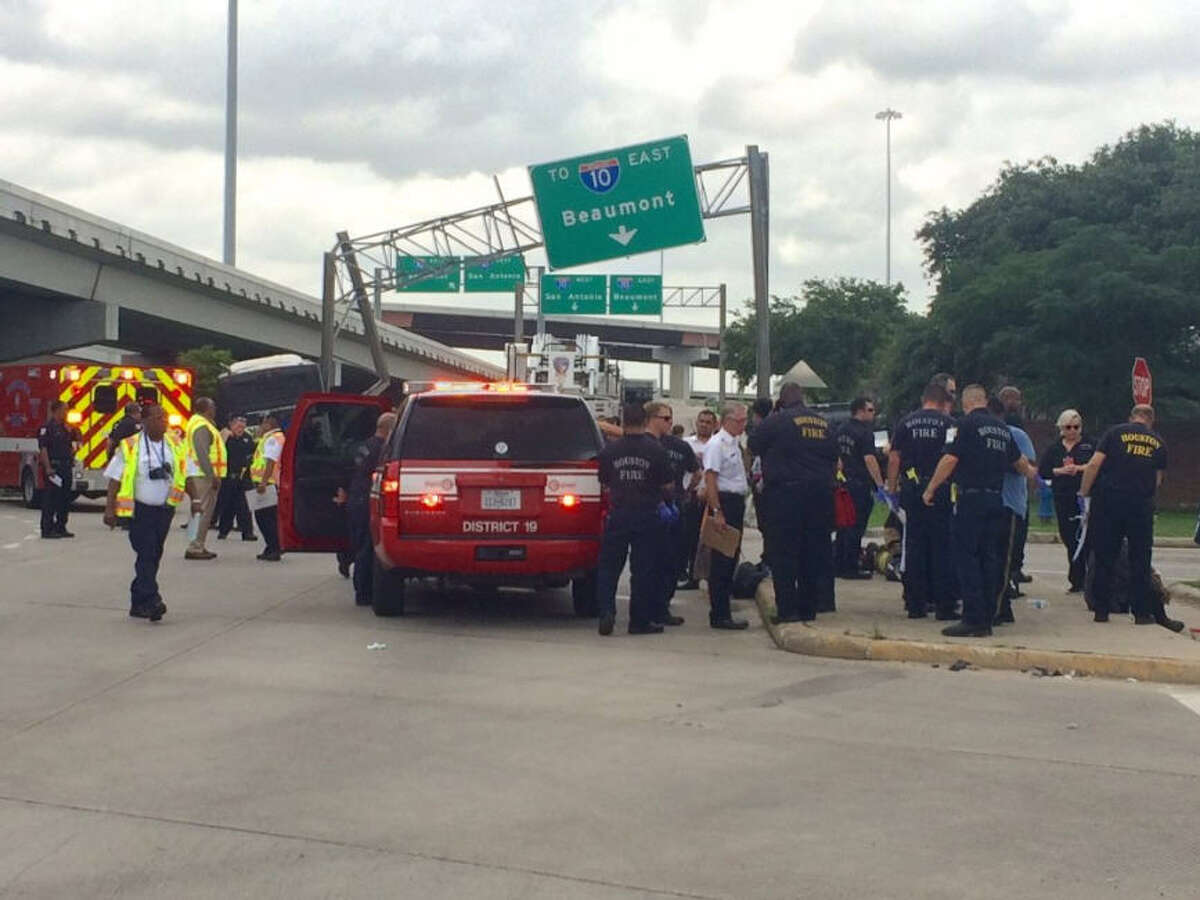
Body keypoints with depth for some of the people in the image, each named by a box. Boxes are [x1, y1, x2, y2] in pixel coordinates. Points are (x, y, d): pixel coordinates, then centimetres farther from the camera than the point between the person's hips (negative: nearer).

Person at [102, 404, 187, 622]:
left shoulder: (176, 446, 8)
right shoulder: (130, 447, -5)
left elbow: (187, 475, 13)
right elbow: (115, 479, -5)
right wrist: (110, 508, -11)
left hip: (164, 509, 5)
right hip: (140, 510, -5)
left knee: (153, 557, 9)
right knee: (146, 555, -14)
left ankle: (138, 603, 18)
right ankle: (152, 600, -21)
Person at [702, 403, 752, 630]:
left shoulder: (734, 444, 17)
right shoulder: (717, 444, -13)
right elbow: (710, 479, -19)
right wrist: (717, 512, -24)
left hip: (736, 503, 10)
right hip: (723, 502, -10)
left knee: (731, 558, 12)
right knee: (722, 560, -7)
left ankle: (722, 612, 19)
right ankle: (720, 615, -4)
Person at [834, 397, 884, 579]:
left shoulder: (841, 430, 13)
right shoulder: (865, 432, -13)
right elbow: (869, 460, -20)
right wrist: (880, 484, -21)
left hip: (844, 483, 8)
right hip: (860, 484, -8)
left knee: (843, 525, 14)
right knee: (856, 527, -4)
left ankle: (838, 565, 17)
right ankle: (851, 567, -2)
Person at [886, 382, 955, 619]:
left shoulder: (905, 423, 7)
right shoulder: (948, 423, 0)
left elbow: (894, 459, 5)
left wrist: (892, 487, 13)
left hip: (911, 490, 2)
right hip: (940, 491, -2)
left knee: (914, 546, 7)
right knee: (942, 547, 1)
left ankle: (915, 604, 8)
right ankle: (944, 606, 0)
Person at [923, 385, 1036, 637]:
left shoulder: (967, 424, -7)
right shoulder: (1002, 428, 14)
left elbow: (950, 459, -13)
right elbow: (1019, 462, 26)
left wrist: (930, 489, -5)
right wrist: (1030, 473, 48)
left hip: (971, 497, -7)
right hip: (996, 499, 7)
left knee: (967, 557, -5)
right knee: (990, 558, 9)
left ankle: (973, 620, -9)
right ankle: (987, 619, 12)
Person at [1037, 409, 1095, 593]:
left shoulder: (1090, 445, 5)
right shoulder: (1054, 449, 13)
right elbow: (1042, 471, 6)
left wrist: (1080, 468, -14)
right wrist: (1060, 471, -9)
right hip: (1063, 500, 4)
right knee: (1070, 539, 5)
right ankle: (1077, 581, 13)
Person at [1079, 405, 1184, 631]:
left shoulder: (1115, 433, 3)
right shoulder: (1158, 442, 11)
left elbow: (1094, 465, -5)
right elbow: (1158, 479, 10)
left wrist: (1084, 494, 0)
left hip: (1109, 501, -1)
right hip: (1141, 506, 1)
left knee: (1104, 557, 5)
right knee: (1140, 560, 8)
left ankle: (1101, 610, 7)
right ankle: (1142, 612, 9)